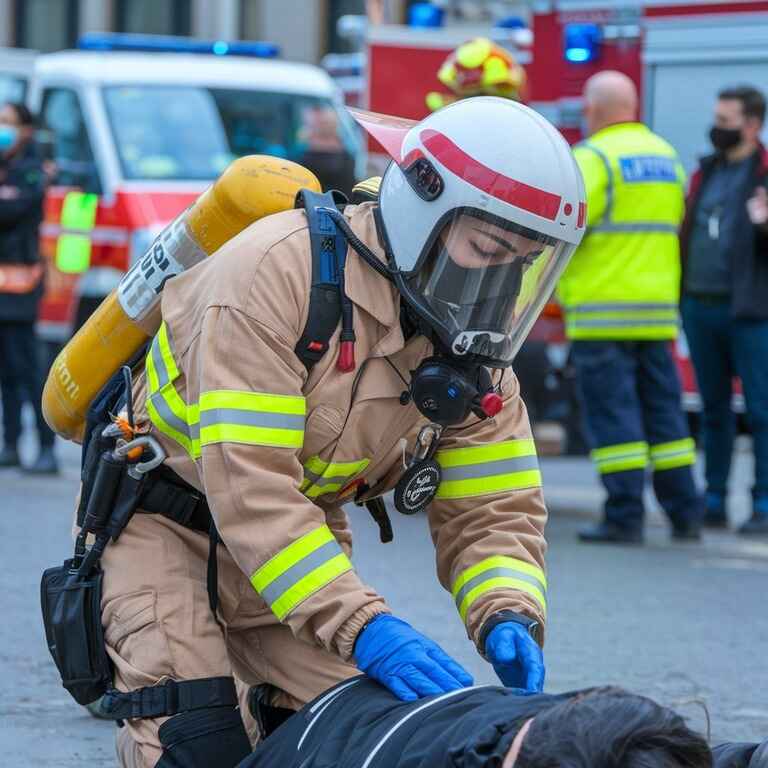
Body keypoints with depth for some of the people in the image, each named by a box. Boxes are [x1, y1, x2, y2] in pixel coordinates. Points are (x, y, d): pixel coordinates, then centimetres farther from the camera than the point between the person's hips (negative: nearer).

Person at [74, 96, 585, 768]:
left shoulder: (473, 344, -7)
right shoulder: (277, 269, -29)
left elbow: (490, 511, -4)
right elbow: (248, 485, -35)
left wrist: (508, 619, -27)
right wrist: (365, 627, -42)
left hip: (298, 533, 6)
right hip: (162, 527, -6)